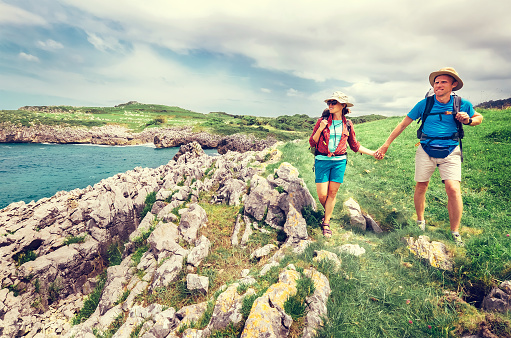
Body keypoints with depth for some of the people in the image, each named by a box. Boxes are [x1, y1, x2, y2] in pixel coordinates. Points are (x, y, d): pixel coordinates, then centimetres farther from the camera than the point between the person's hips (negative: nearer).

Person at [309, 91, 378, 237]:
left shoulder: (347, 125, 5)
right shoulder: (322, 121, -1)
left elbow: (355, 146, 15)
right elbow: (312, 143, -1)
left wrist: (373, 153, 10)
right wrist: (320, 129, -15)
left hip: (339, 161, 1)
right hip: (322, 160, -1)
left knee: (332, 193, 3)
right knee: (322, 195, -2)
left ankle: (326, 222, 17)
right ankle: (327, 212, 32)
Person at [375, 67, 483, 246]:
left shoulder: (463, 104, 0)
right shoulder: (424, 104, -3)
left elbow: (479, 117, 20)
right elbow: (403, 124, 0)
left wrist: (468, 120, -6)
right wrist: (385, 145, -3)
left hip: (450, 152, 0)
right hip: (426, 151, 0)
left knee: (453, 189, -12)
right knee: (421, 186, 4)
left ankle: (455, 232, 3)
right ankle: (420, 221, 26)